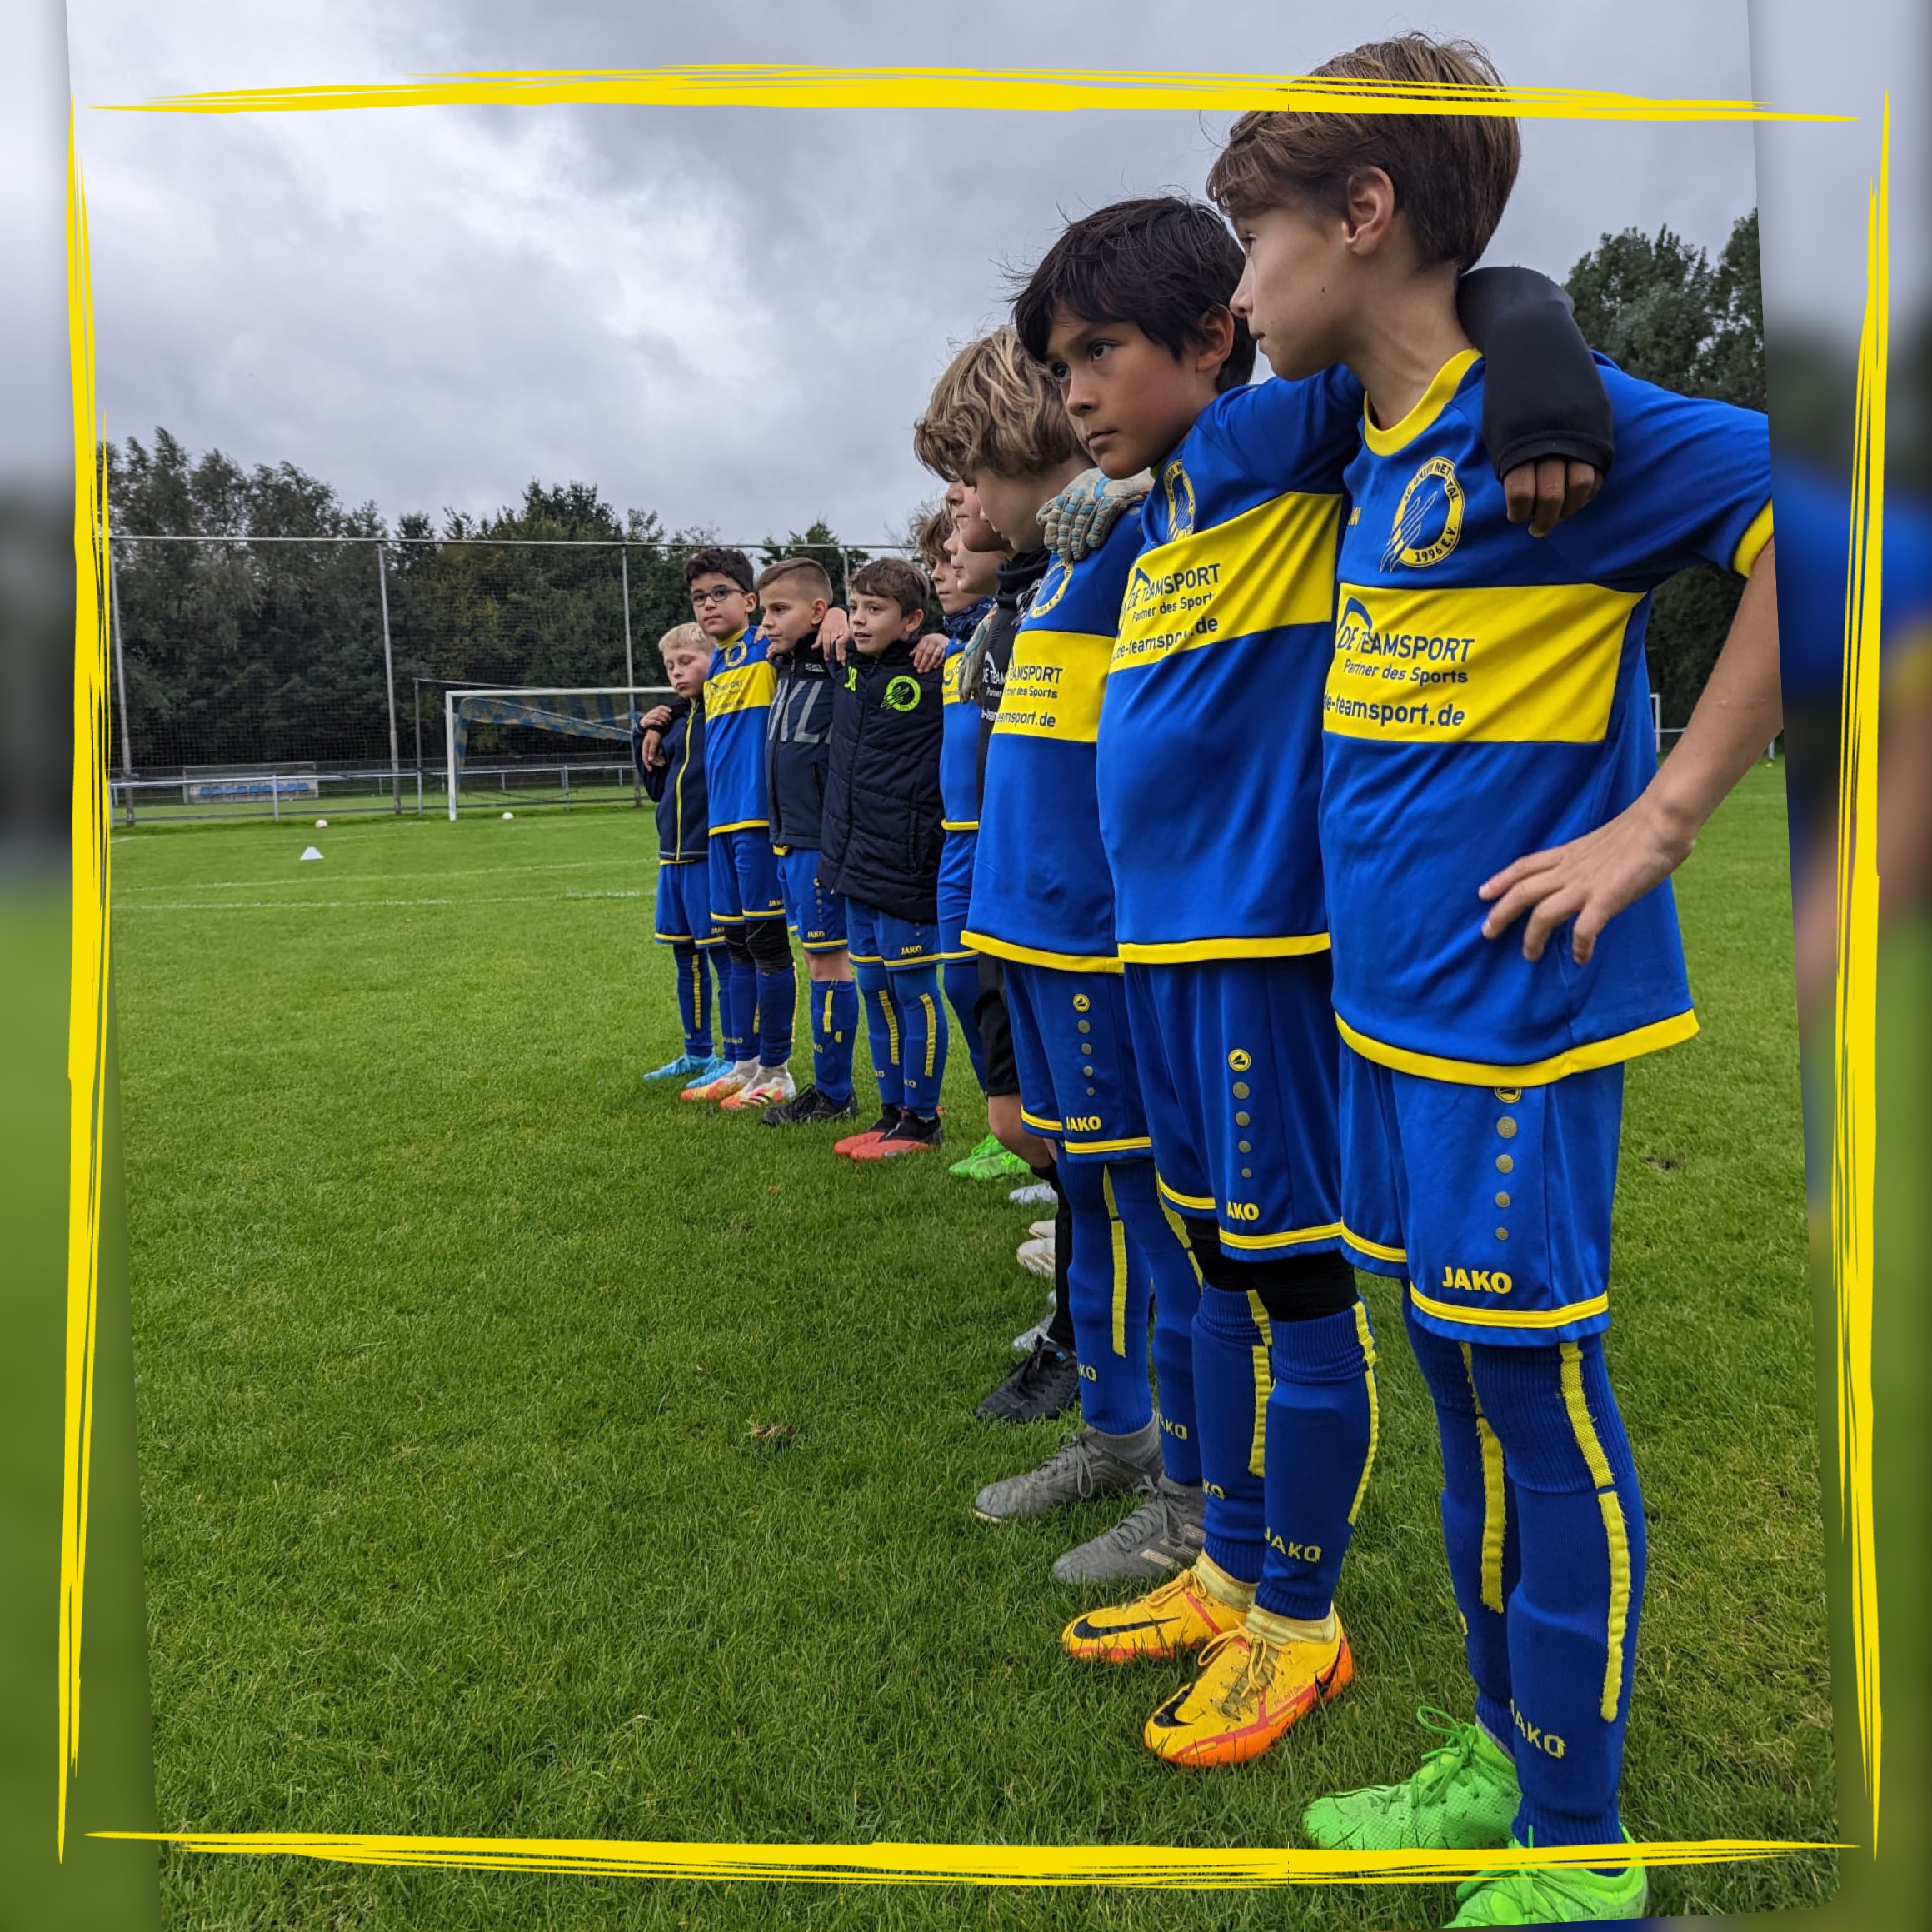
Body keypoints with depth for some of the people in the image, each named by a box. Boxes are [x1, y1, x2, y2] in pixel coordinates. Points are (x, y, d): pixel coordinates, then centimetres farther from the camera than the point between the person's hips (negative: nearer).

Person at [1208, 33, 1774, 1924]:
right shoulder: (1379, 447, 13)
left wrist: (1657, 818, -17)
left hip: (1512, 1010, -8)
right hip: (1397, 999, 9)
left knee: (1543, 1409, 3)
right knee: (1461, 1385, 16)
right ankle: (1503, 1758, 35)